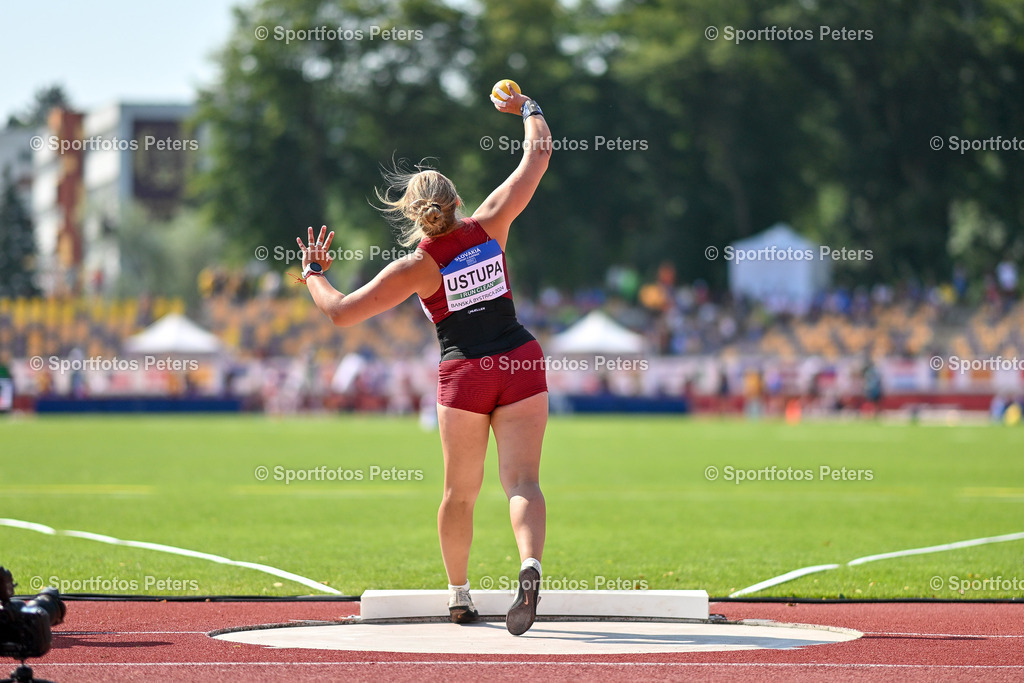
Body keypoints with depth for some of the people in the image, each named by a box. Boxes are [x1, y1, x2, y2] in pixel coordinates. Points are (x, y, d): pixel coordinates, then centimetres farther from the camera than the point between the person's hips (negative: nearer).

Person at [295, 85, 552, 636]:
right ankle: (531, 564, -35)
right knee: (522, 481, -9)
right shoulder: (490, 225, 0)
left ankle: (459, 595, 24)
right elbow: (539, 154, 9)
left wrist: (313, 272, 16)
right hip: (521, 362, 1)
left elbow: (339, 312, -2)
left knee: (460, 491, 15)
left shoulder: (415, 268, -4)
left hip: (465, 373, -1)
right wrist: (528, 110, 27)